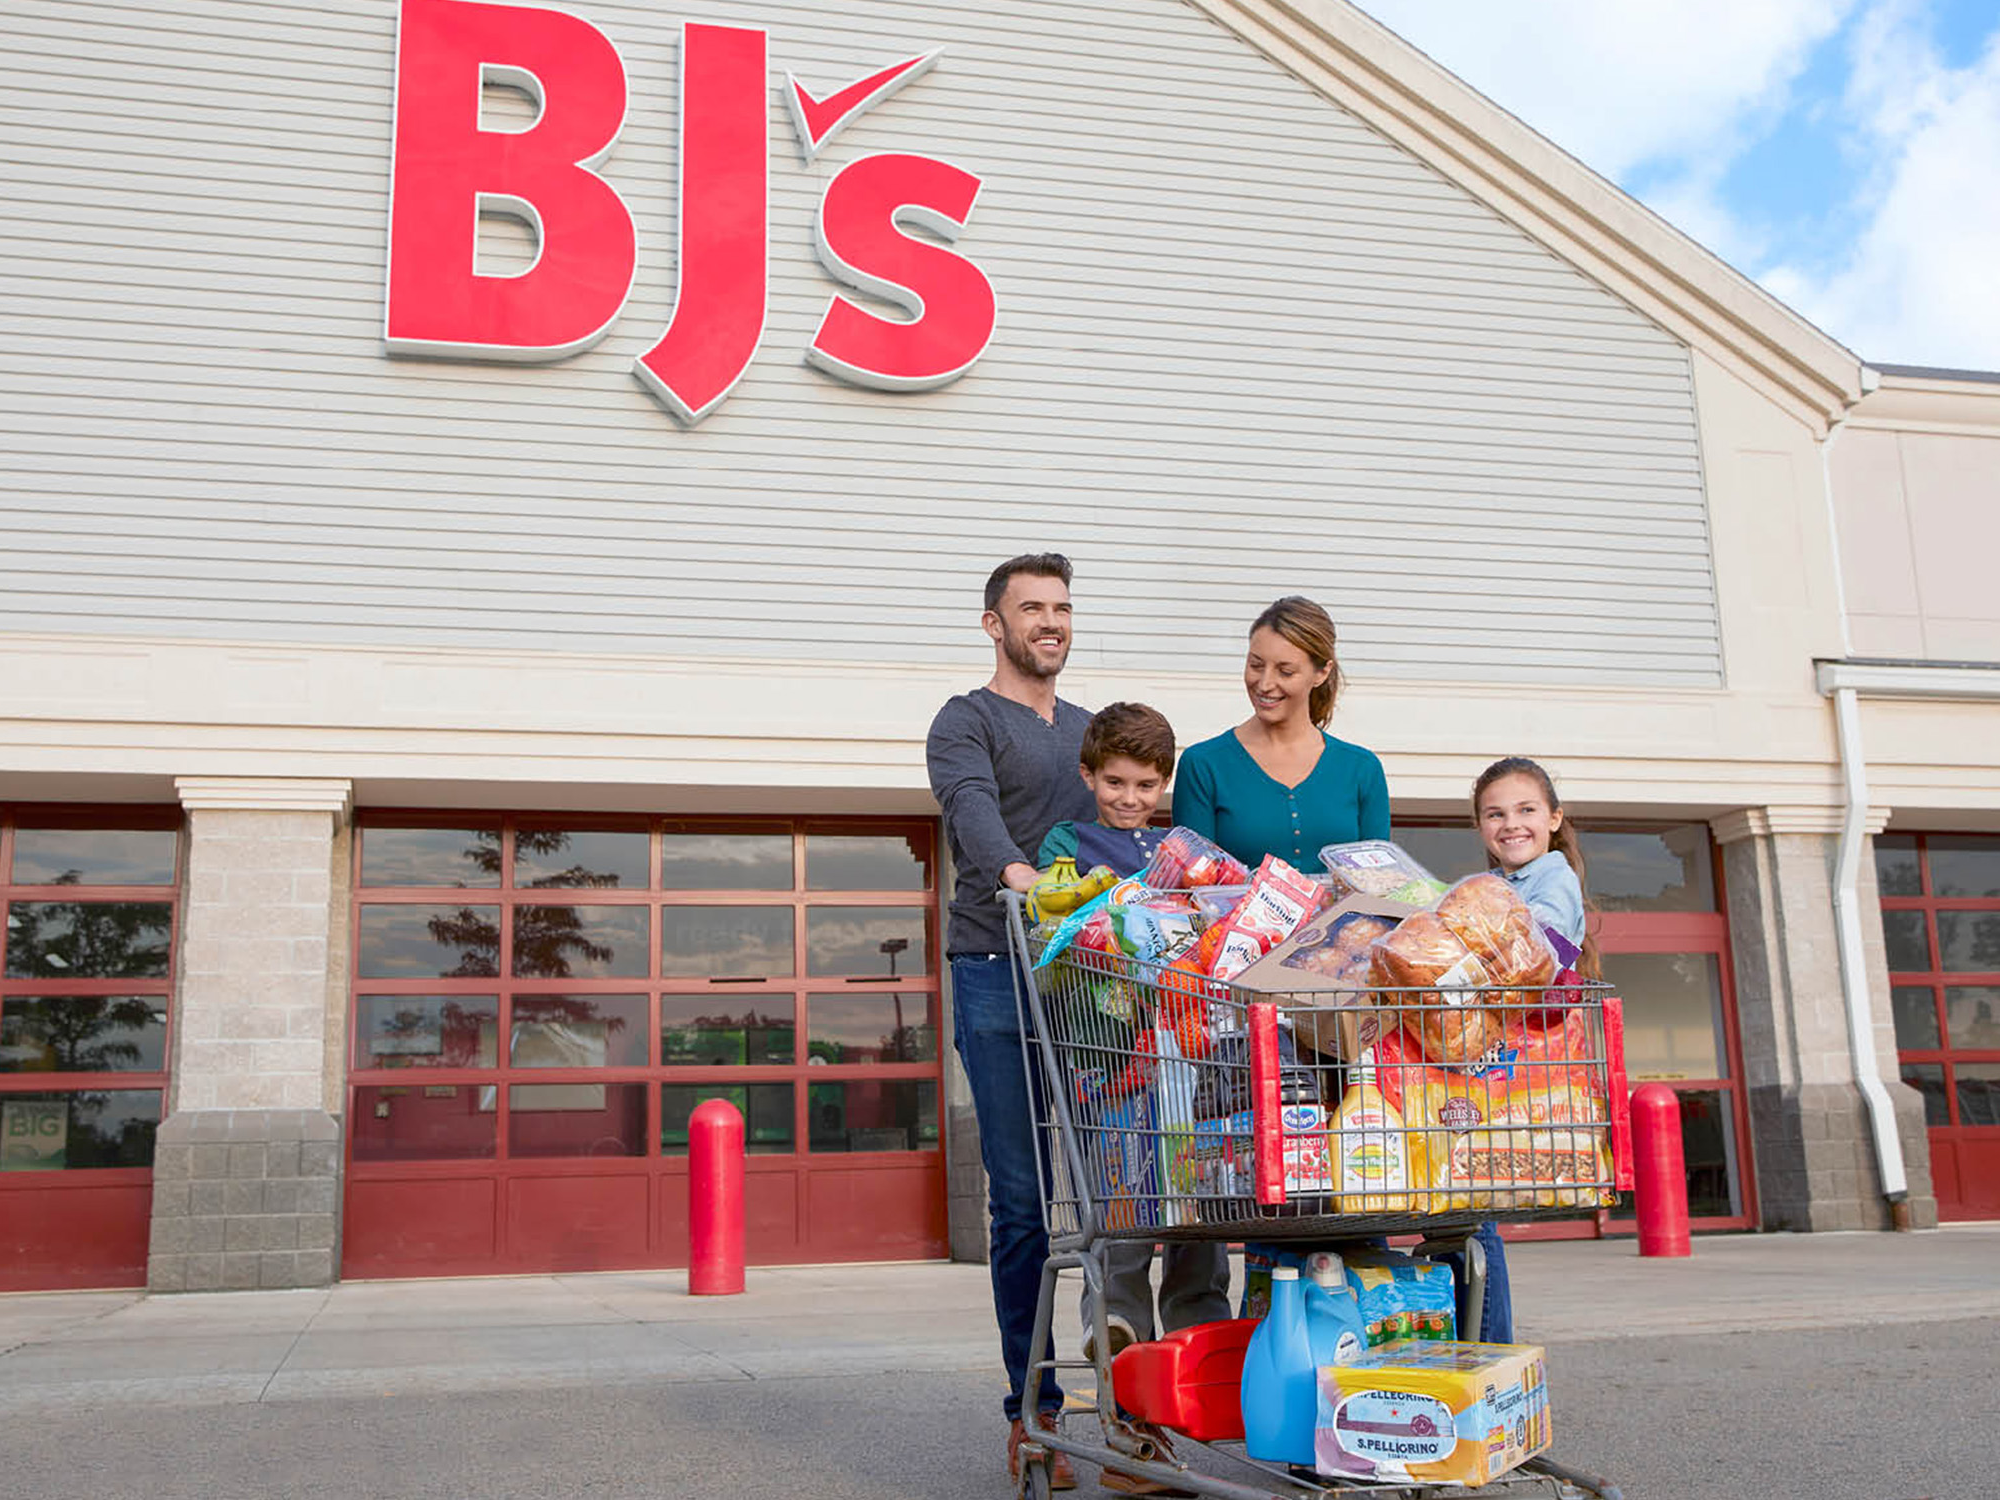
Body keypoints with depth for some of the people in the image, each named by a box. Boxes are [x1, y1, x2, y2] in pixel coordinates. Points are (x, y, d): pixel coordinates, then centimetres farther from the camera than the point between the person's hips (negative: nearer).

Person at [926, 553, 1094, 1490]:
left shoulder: (1094, 731, 25)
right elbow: (972, 804, -15)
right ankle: (1034, 1414, 5)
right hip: (1000, 979, -4)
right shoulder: (967, 722, 6)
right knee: (1022, 1203, -4)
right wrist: (1017, 873, -36)